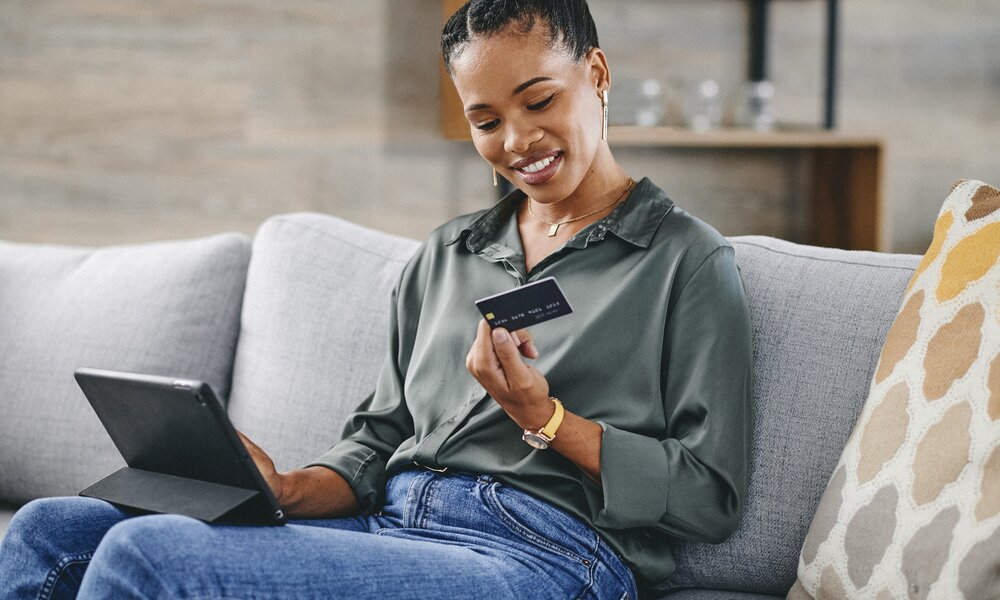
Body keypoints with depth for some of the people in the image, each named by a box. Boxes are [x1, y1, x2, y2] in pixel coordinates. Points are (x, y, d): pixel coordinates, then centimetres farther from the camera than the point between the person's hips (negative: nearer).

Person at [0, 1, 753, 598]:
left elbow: (711, 497, -1)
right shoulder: (445, 254, 23)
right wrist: (290, 490, -2)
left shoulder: (688, 260, 4)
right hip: (389, 526, 7)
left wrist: (542, 416, -12)